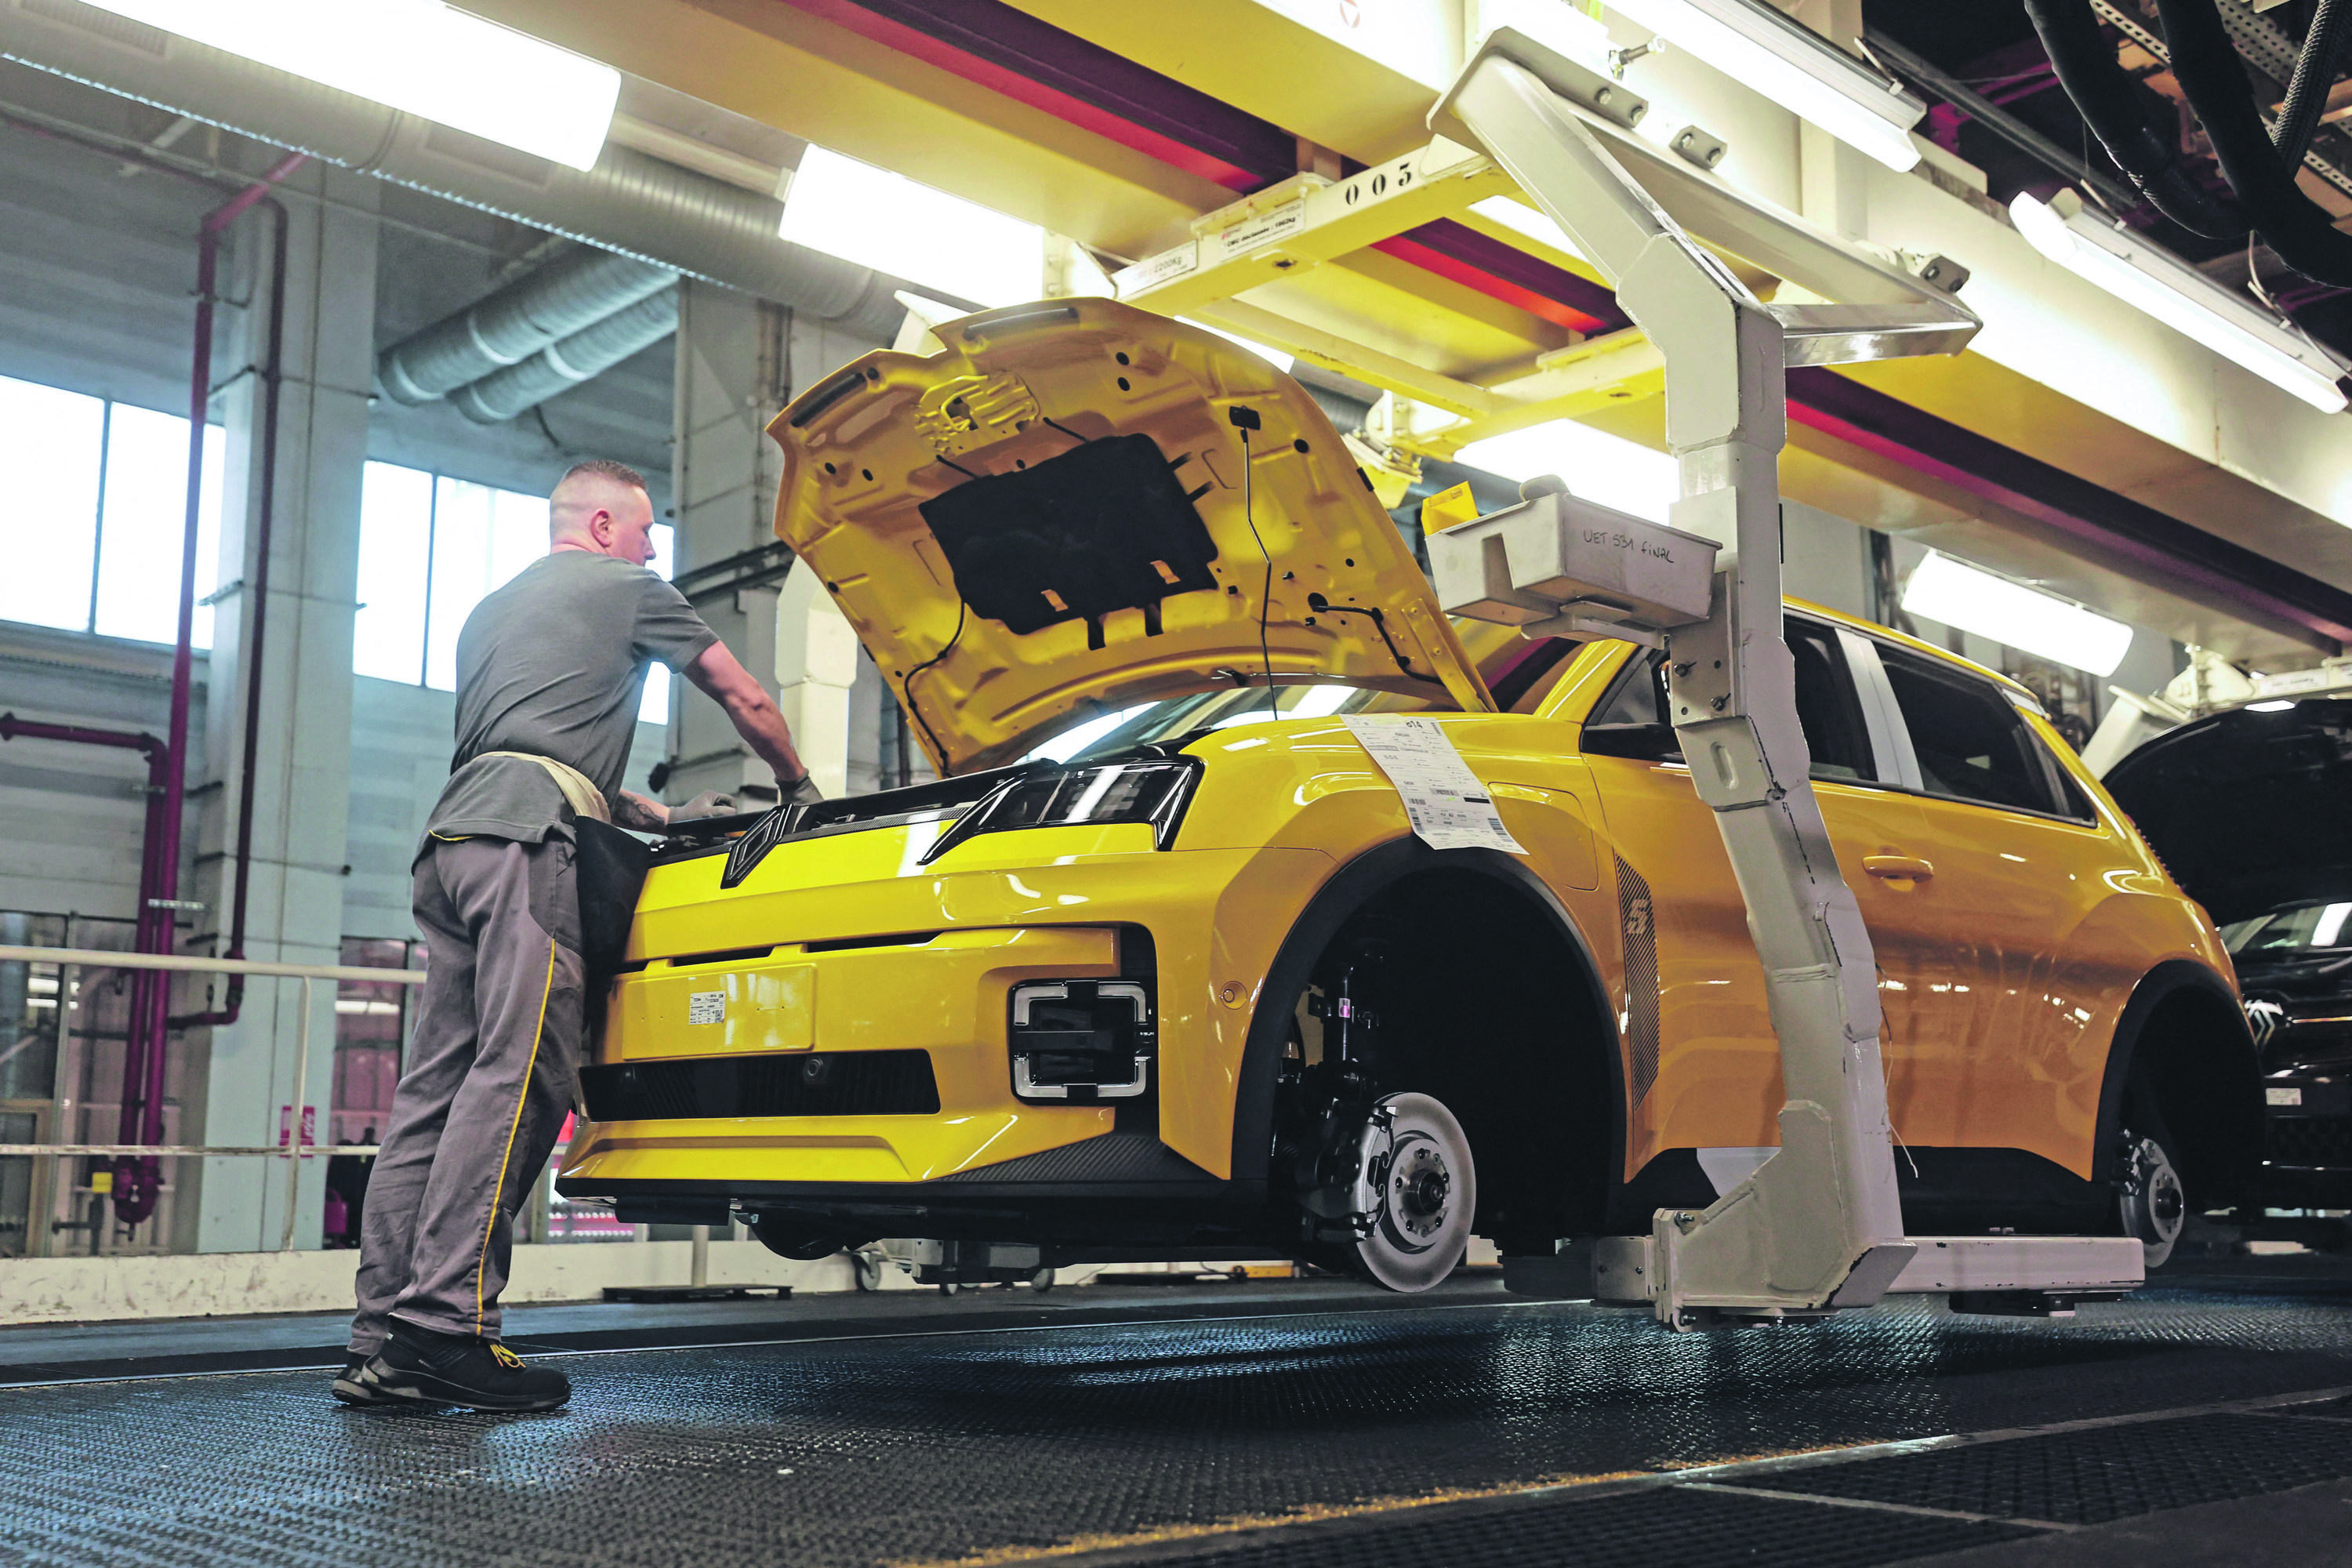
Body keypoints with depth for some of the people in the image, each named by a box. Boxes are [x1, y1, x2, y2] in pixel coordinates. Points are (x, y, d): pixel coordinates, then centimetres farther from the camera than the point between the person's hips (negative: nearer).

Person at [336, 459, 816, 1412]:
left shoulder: (489, 612, 36)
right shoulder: (623, 588, 13)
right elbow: (746, 701, 17)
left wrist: (665, 817, 40)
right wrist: (796, 787, 34)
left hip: (451, 836, 9)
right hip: (526, 840, -8)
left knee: (437, 1087, 3)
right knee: (516, 1077, -16)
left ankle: (383, 1339, -2)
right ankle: (444, 1324, -25)